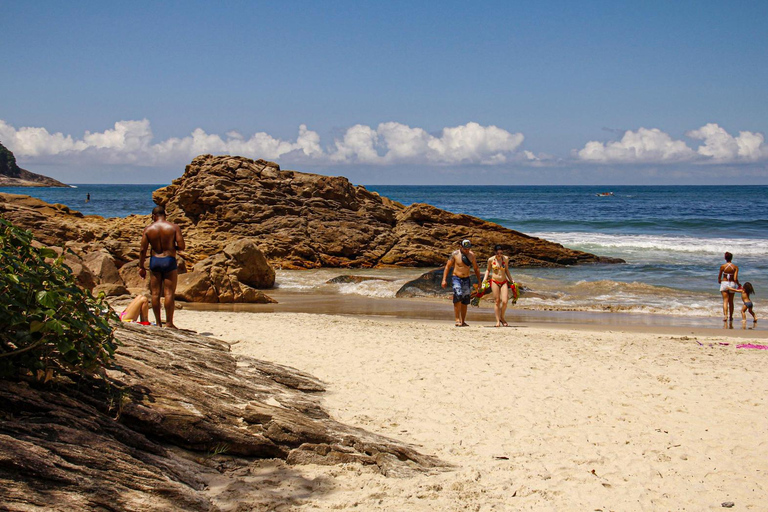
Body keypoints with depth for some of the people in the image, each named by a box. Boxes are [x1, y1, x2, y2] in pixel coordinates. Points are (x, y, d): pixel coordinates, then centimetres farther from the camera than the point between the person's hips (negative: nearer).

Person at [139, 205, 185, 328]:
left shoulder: (148, 229, 1)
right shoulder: (174, 227, -4)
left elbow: (143, 250, 0)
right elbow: (181, 246, -9)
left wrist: (141, 267, 8)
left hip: (154, 261, 2)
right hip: (169, 260, -2)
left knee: (155, 293, 7)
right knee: (169, 293, -1)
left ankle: (158, 322, 10)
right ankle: (169, 322, -3)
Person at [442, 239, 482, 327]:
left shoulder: (471, 255, 4)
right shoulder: (455, 254, -6)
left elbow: (476, 269, 14)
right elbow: (447, 267, -2)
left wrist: (479, 281, 12)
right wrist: (444, 280, -9)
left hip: (466, 279, 4)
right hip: (456, 278, -4)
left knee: (465, 301, 3)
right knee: (458, 297, -22)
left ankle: (463, 321, 11)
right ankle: (457, 320, -21)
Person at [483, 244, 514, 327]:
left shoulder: (506, 259, 2)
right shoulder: (491, 260, -1)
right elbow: (488, 270, 13)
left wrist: (511, 280, 16)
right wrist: (484, 280, 4)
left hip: (504, 282, 1)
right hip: (494, 282, -1)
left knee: (504, 301, -10)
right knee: (497, 301, -1)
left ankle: (502, 318, 13)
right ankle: (498, 321, 5)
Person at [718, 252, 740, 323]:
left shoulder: (722, 266, -7)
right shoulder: (735, 267, -6)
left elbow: (719, 276, 4)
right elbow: (735, 279, -12)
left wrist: (719, 281, 26)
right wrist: (739, 285, 5)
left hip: (724, 283, -2)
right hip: (732, 284, 2)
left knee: (725, 301, -6)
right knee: (731, 301, 16)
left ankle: (725, 315, -25)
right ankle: (730, 317, 25)